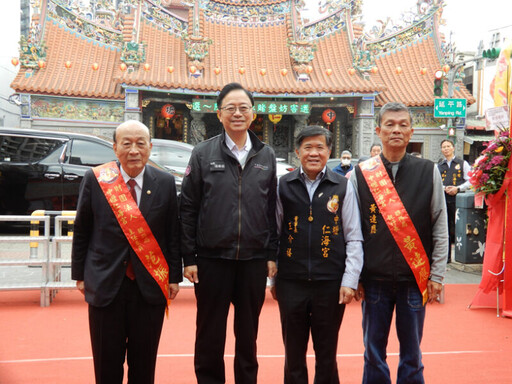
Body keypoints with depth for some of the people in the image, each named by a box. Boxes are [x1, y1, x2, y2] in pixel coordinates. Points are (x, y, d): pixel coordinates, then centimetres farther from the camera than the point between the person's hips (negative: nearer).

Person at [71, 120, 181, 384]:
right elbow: (81, 231, 4)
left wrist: (174, 276, 2)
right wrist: (79, 274, 4)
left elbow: (173, 233, 3)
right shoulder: (95, 179, -1)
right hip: (105, 284, 0)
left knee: (144, 362, 11)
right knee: (107, 362, 10)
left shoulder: (165, 183, 0)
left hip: (150, 285, 1)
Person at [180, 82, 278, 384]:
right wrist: (189, 257, -5)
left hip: (254, 260, 2)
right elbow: (188, 208, -2)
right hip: (212, 258, -2)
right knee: (210, 335, 10)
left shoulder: (267, 155, 6)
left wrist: (271, 254, 4)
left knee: (248, 334, 14)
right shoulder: (203, 153, -1)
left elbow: (272, 209, 8)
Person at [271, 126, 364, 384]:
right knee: (293, 353, 12)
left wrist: (350, 281, -3)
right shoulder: (283, 186, 3)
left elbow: (353, 238, 2)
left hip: (330, 283, -1)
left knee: (326, 353, 11)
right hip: (290, 282, 1)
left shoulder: (343, 186, 0)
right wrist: (273, 279, 7)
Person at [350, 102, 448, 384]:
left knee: (411, 352, 11)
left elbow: (440, 228, 3)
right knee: (373, 352, 11)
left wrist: (436, 276, 0)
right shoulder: (360, 175, 1)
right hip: (374, 279, 0)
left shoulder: (429, 172, 2)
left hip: (416, 278, 0)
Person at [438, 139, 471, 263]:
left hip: (457, 199, -3)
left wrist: (457, 188, -10)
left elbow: (470, 181, 4)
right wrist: (444, 188, -7)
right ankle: (446, 256, 9)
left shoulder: (463, 164, 9)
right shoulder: (438, 166, 17)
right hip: (442, 199, 3)